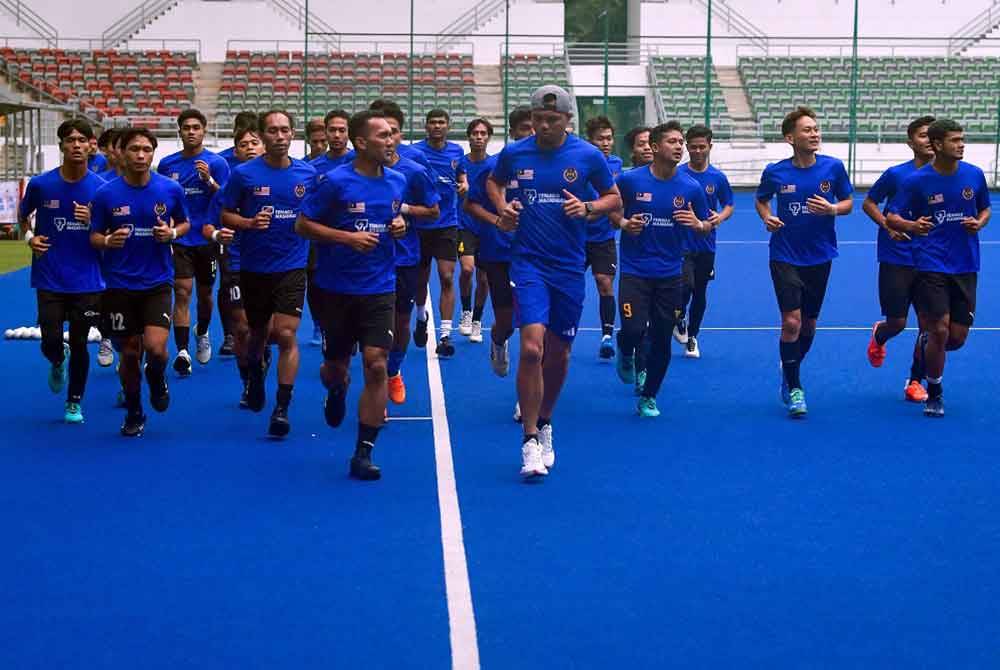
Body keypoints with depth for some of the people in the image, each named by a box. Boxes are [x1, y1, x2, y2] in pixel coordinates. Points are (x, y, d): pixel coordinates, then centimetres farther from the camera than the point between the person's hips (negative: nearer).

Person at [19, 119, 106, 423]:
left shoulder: (101, 187, -4)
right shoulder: (41, 184, -4)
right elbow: (22, 214, 15)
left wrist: (93, 221, -17)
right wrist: (29, 236, -3)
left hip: (87, 281, 0)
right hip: (50, 280, 0)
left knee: (79, 344, 4)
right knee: (51, 342, -3)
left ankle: (75, 401, 25)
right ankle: (58, 363, 35)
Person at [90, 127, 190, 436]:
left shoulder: (171, 189, -5)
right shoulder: (106, 194, -5)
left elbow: (184, 223, 11)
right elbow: (94, 237, 2)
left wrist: (173, 233, -11)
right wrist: (108, 241, -20)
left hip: (157, 282, -1)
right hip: (120, 284, 1)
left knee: (155, 348, -17)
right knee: (129, 353, 8)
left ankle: (156, 379, 19)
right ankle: (134, 414, 29)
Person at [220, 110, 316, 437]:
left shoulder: (308, 173, 0)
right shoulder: (244, 173, -5)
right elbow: (226, 215, 0)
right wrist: (250, 222, -18)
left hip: (292, 266, 0)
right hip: (254, 266, 1)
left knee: (286, 335, -12)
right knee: (258, 332, 17)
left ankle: (282, 407, -6)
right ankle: (254, 375, 49)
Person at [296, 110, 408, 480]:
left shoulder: (397, 181, 3)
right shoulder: (335, 181, -11)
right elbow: (303, 225, -7)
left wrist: (400, 225, -2)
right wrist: (348, 236, -18)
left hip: (379, 288, 2)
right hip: (337, 287, -2)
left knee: (376, 365, -11)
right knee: (336, 366, 11)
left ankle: (364, 453, -3)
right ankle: (336, 391, 52)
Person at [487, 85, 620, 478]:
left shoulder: (588, 156, -3)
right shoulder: (514, 153, -1)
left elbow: (614, 198, 7)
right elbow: (493, 181, 20)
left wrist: (588, 207, -13)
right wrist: (502, 208, 0)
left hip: (569, 266, 1)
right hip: (529, 263, -1)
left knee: (558, 354, 11)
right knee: (532, 348, -17)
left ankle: (544, 424, 34)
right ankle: (531, 442, -10)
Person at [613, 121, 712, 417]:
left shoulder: (691, 187, -3)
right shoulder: (630, 179, -7)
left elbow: (707, 226, 7)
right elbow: (609, 208, 9)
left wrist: (698, 224, -16)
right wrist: (623, 223, -11)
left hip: (670, 274, 2)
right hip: (635, 270, -2)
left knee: (661, 341, 6)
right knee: (633, 330, -16)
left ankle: (649, 398, 26)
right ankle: (626, 355, 23)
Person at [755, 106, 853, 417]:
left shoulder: (833, 167, -7)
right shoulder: (775, 172, -7)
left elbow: (848, 202, 4)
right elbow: (761, 199, 11)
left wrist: (832, 209, -18)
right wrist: (767, 217, -9)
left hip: (820, 257, 2)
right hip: (785, 257, -2)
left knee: (808, 324, 13)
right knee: (791, 321, -12)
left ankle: (789, 369, 40)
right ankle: (794, 389, 2)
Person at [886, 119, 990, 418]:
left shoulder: (974, 174, 2)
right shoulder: (916, 180, -8)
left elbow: (985, 208, 16)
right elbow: (892, 216, -2)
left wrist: (979, 223, -7)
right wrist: (911, 226, -23)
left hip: (965, 266, 3)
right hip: (931, 266, -3)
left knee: (957, 337, 2)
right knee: (939, 330, -9)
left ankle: (928, 354, 38)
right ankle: (934, 393, 12)